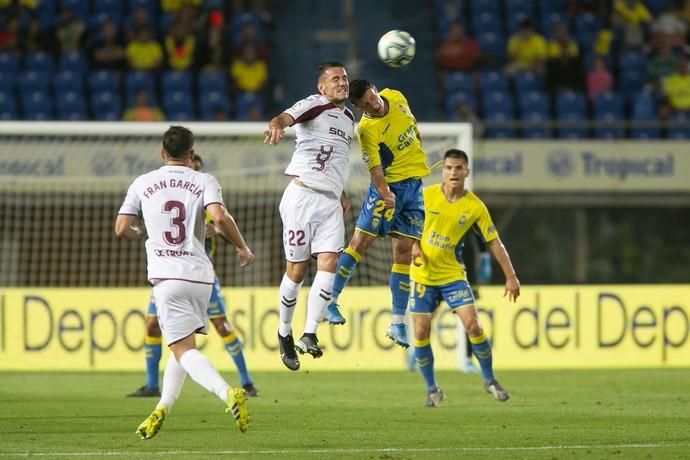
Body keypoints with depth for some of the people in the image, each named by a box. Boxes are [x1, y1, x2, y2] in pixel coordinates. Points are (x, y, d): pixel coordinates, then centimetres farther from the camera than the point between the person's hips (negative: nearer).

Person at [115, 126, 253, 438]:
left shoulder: (143, 184, 7)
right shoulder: (204, 182, 4)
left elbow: (121, 229, 8)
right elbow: (220, 218, -13)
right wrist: (243, 248, 1)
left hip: (167, 276, -2)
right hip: (200, 275, 2)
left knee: (183, 349, -9)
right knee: (184, 344, 21)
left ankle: (227, 392, -33)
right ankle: (163, 408, 16)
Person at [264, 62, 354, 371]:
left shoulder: (349, 118, 20)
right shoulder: (314, 105, -4)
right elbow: (286, 117, -25)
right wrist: (277, 125, -49)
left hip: (330, 203, 6)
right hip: (303, 195, -6)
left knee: (328, 263, -12)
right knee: (297, 269, -1)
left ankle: (309, 334, -14)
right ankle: (284, 333, 17)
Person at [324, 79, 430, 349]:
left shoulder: (396, 98, -1)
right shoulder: (367, 129, -19)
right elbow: (374, 167, -24)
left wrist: (419, 153, 26)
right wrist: (385, 192, -38)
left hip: (414, 184, 5)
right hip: (388, 185, -5)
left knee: (403, 251, 2)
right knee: (361, 241, -9)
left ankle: (397, 323, 2)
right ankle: (330, 301, 4)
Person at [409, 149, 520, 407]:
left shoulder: (475, 207, -9)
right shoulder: (427, 195, -7)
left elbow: (494, 242, -3)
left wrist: (511, 277, -7)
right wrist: (414, 246, -10)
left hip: (452, 274, -1)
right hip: (423, 275, 1)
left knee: (473, 326, -13)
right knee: (421, 334, -3)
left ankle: (489, 380, 8)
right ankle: (432, 389, 14)